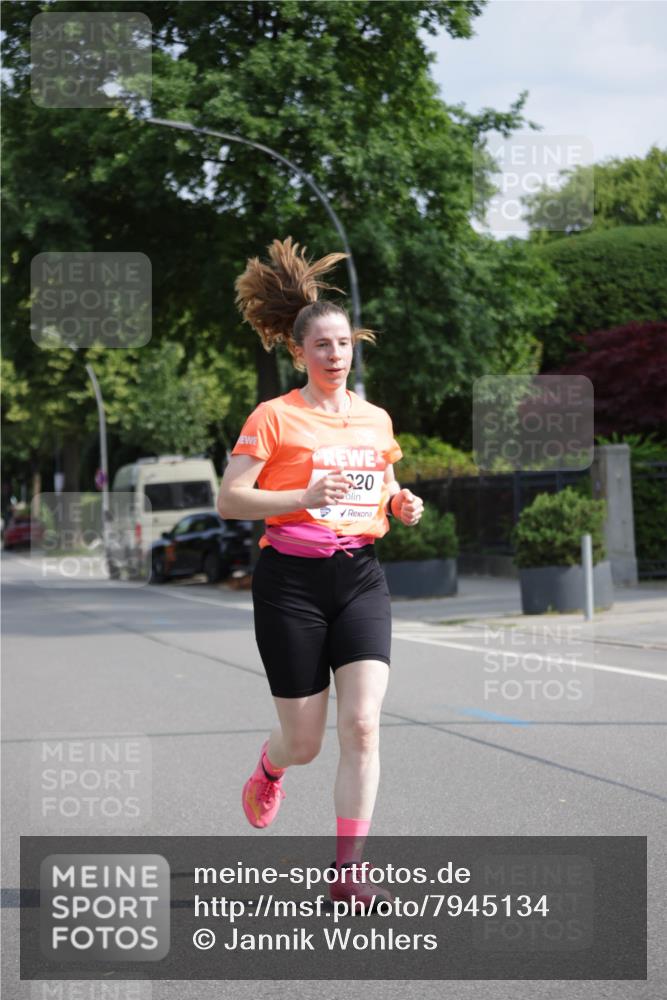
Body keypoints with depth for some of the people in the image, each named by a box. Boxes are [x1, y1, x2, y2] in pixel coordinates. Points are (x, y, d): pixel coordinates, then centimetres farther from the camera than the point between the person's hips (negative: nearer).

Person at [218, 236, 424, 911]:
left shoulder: (376, 420, 12)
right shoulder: (274, 417, -4)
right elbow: (229, 500, -9)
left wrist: (401, 505, 3)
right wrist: (306, 496, -21)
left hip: (360, 577, 3)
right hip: (292, 581, -3)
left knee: (362, 723, -13)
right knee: (305, 741, 3)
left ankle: (348, 870, -6)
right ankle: (269, 768, 42)